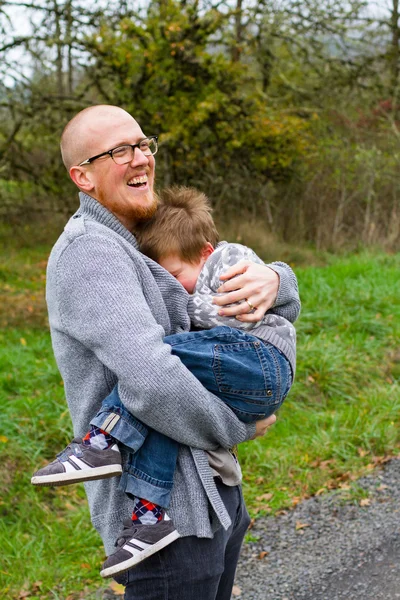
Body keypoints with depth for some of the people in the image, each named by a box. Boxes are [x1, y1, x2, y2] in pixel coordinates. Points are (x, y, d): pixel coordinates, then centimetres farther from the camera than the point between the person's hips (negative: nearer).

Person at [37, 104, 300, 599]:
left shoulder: (146, 248, 14)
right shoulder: (87, 252, -17)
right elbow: (153, 382, -31)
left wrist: (271, 280, -11)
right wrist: (239, 429, -13)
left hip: (214, 492, 9)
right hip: (165, 517, -9)